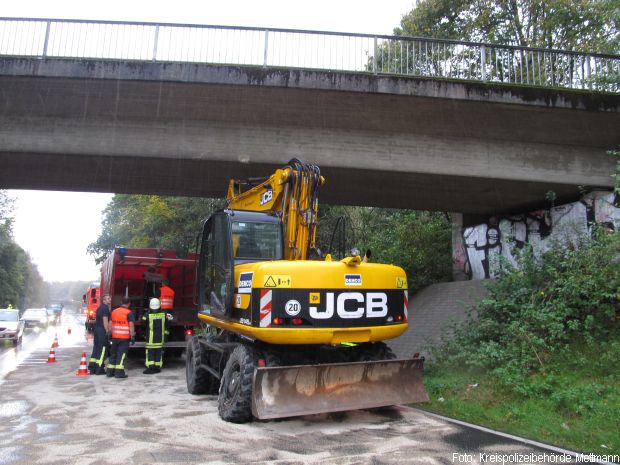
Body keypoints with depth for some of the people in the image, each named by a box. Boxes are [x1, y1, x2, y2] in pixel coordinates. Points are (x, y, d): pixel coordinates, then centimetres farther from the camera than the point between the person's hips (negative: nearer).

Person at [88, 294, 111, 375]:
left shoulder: (99, 308, 18)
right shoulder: (105, 308, -12)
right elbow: (105, 321, -18)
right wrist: (107, 331, -18)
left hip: (97, 329, 10)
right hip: (102, 330, -10)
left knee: (96, 348, 13)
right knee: (102, 350, -5)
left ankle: (92, 368, 15)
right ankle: (99, 369, -3)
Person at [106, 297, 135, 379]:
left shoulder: (113, 311, 9)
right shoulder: (129, 313, -8)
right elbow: (131, 326, -13)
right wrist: (132, 337, -9)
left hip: (115, 337, 5)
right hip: (124, 337, -5)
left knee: (113, 354, 14)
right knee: (121, 354, -2)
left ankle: (110, 371, 18)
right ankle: (119, 372, -4)